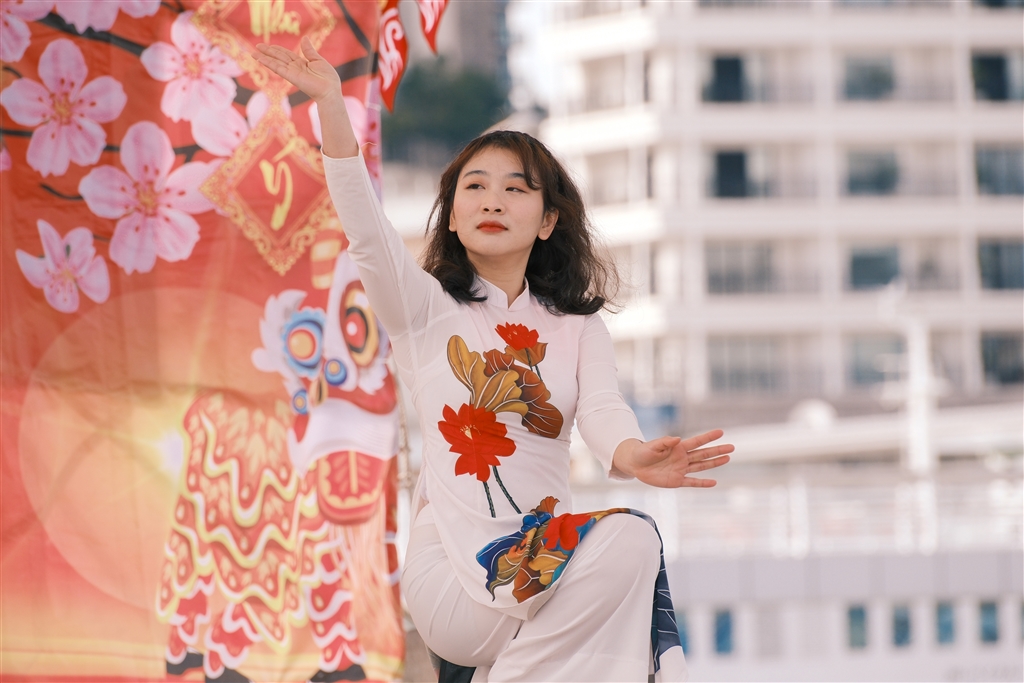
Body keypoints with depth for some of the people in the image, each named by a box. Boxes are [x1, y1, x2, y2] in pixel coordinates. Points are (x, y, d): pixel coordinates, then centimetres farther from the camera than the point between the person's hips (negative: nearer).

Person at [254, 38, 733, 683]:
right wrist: (331, 105, -22)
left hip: (544, 553, 3)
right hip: (452, 569, -3)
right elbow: (367, 232, -8)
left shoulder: (580, 329, 17)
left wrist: (635, 456, -29)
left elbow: (603, 410, -3)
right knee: (631, 540, -28)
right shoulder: (426, 308, 11)